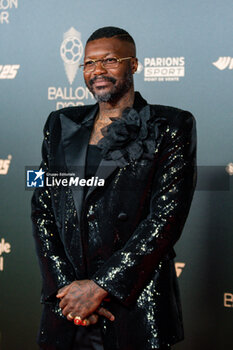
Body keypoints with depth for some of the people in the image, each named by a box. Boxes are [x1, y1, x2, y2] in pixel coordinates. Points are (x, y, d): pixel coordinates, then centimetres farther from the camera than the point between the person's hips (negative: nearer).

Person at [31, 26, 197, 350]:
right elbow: (42, 207, 6)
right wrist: (64, 286, -7)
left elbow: (167, 215, -10)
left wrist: (100, 285, -14)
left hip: (137, 304, -3)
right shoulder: (62, 125, 11)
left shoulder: (170, 127, -1)